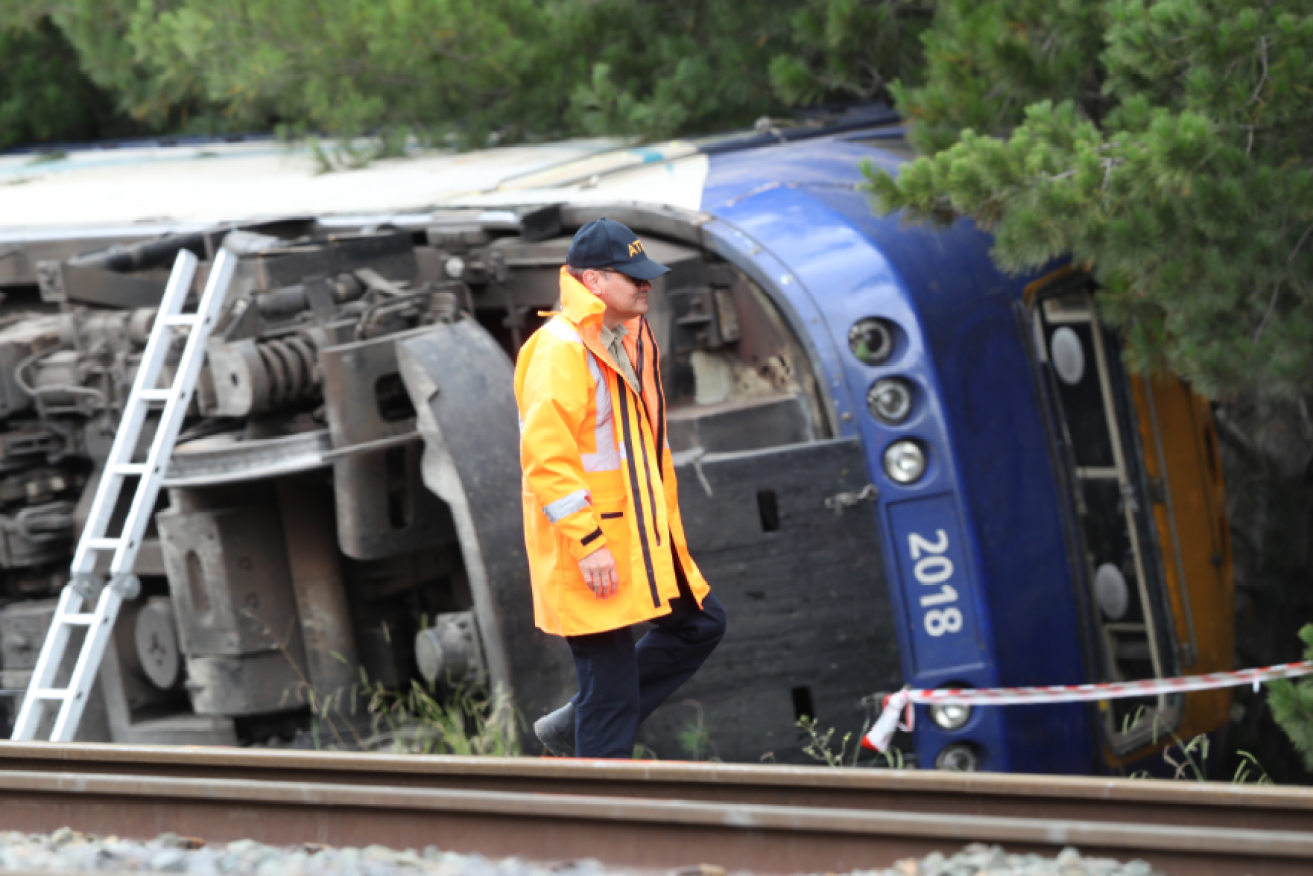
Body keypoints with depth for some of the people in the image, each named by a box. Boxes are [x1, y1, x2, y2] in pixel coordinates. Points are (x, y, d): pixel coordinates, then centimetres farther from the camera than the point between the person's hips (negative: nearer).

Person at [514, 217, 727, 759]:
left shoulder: (632, 339, 13)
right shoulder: (560, 349, -19)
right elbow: (545, 457, -24)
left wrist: (666, 525, 23)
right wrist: (588, 544, -26)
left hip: (641, 534, 10)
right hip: (585, 539, -10)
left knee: (700, 622, 15)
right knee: (610, 669, -5)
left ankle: (574, 728, 20)